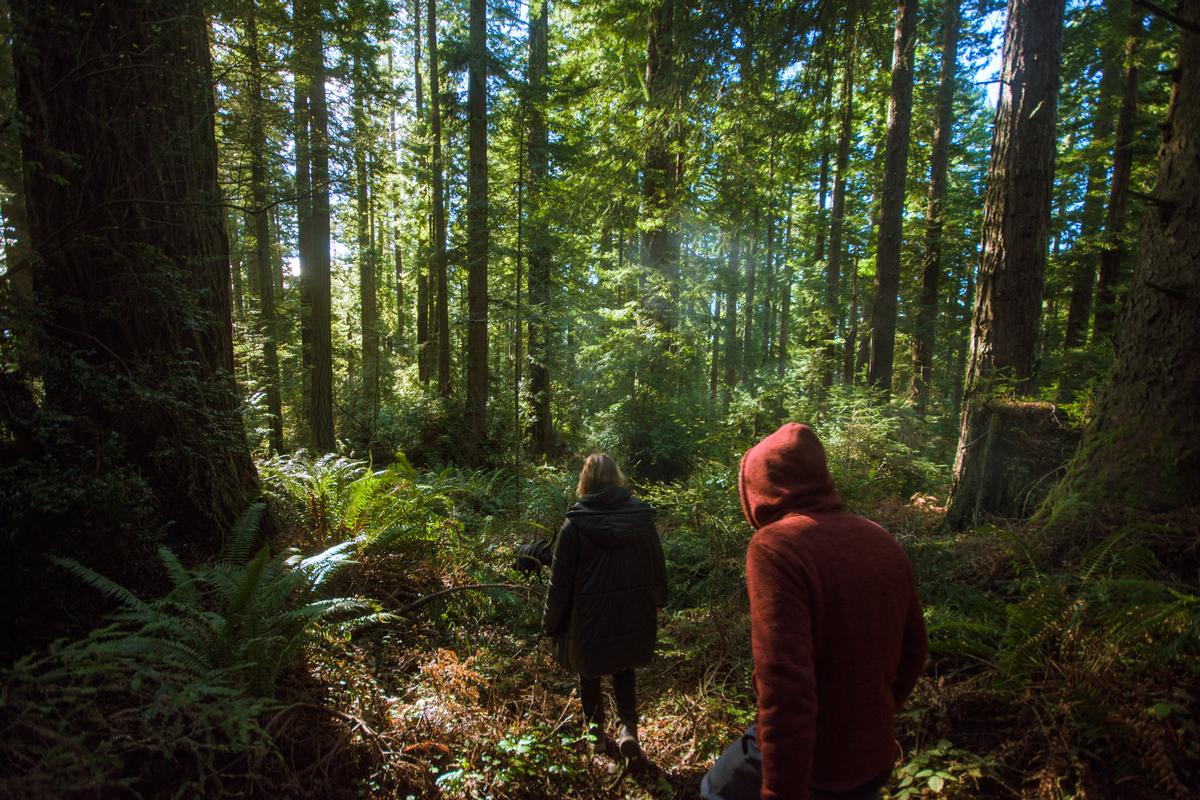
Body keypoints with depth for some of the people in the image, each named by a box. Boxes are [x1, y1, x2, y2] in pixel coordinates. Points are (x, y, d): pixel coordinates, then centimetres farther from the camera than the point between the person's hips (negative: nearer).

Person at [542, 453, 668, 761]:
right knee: (624, 669, 23)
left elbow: (560, 580, -11)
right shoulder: (641, 514, -7)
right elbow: (657, 564, 4)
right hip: (634, 616, 3)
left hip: (589, 618, -2)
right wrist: (658, 600, 21)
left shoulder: (575, 523, -16)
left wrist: (551, 623, 2)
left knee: (589, 673, 20)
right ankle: (629, 728, 9)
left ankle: (597, 735, 33)